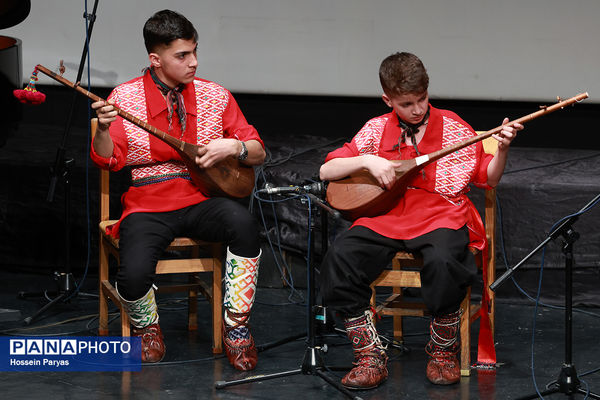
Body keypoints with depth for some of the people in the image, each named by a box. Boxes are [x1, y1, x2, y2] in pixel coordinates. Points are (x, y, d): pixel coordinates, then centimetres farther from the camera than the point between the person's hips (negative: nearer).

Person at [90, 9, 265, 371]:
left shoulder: (215, 95, 7)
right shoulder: (125, 97, 3)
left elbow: (258, 153, 10)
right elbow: (108, 160, -5)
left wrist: (233, 147, -12)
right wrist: (103, 129, -25)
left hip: (201, 201, 2)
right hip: (148, 206, -2)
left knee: (243, 223, -33)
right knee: (134, 275, -30)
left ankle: (237, 328, -15)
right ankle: (147, 328, 8)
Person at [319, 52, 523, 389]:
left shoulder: (452, 127, 7)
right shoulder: (377, 130, 10)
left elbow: (489, 178, 11)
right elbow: (326, 171, 8)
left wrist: (502, 150, -8)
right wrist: (367, 161, -7)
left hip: (440, 214, -2)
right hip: (386, 215, 2)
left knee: (444, 261, -37)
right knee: (339, 259, -26)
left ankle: (444, 349, -8)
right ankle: (371, 356, -13)